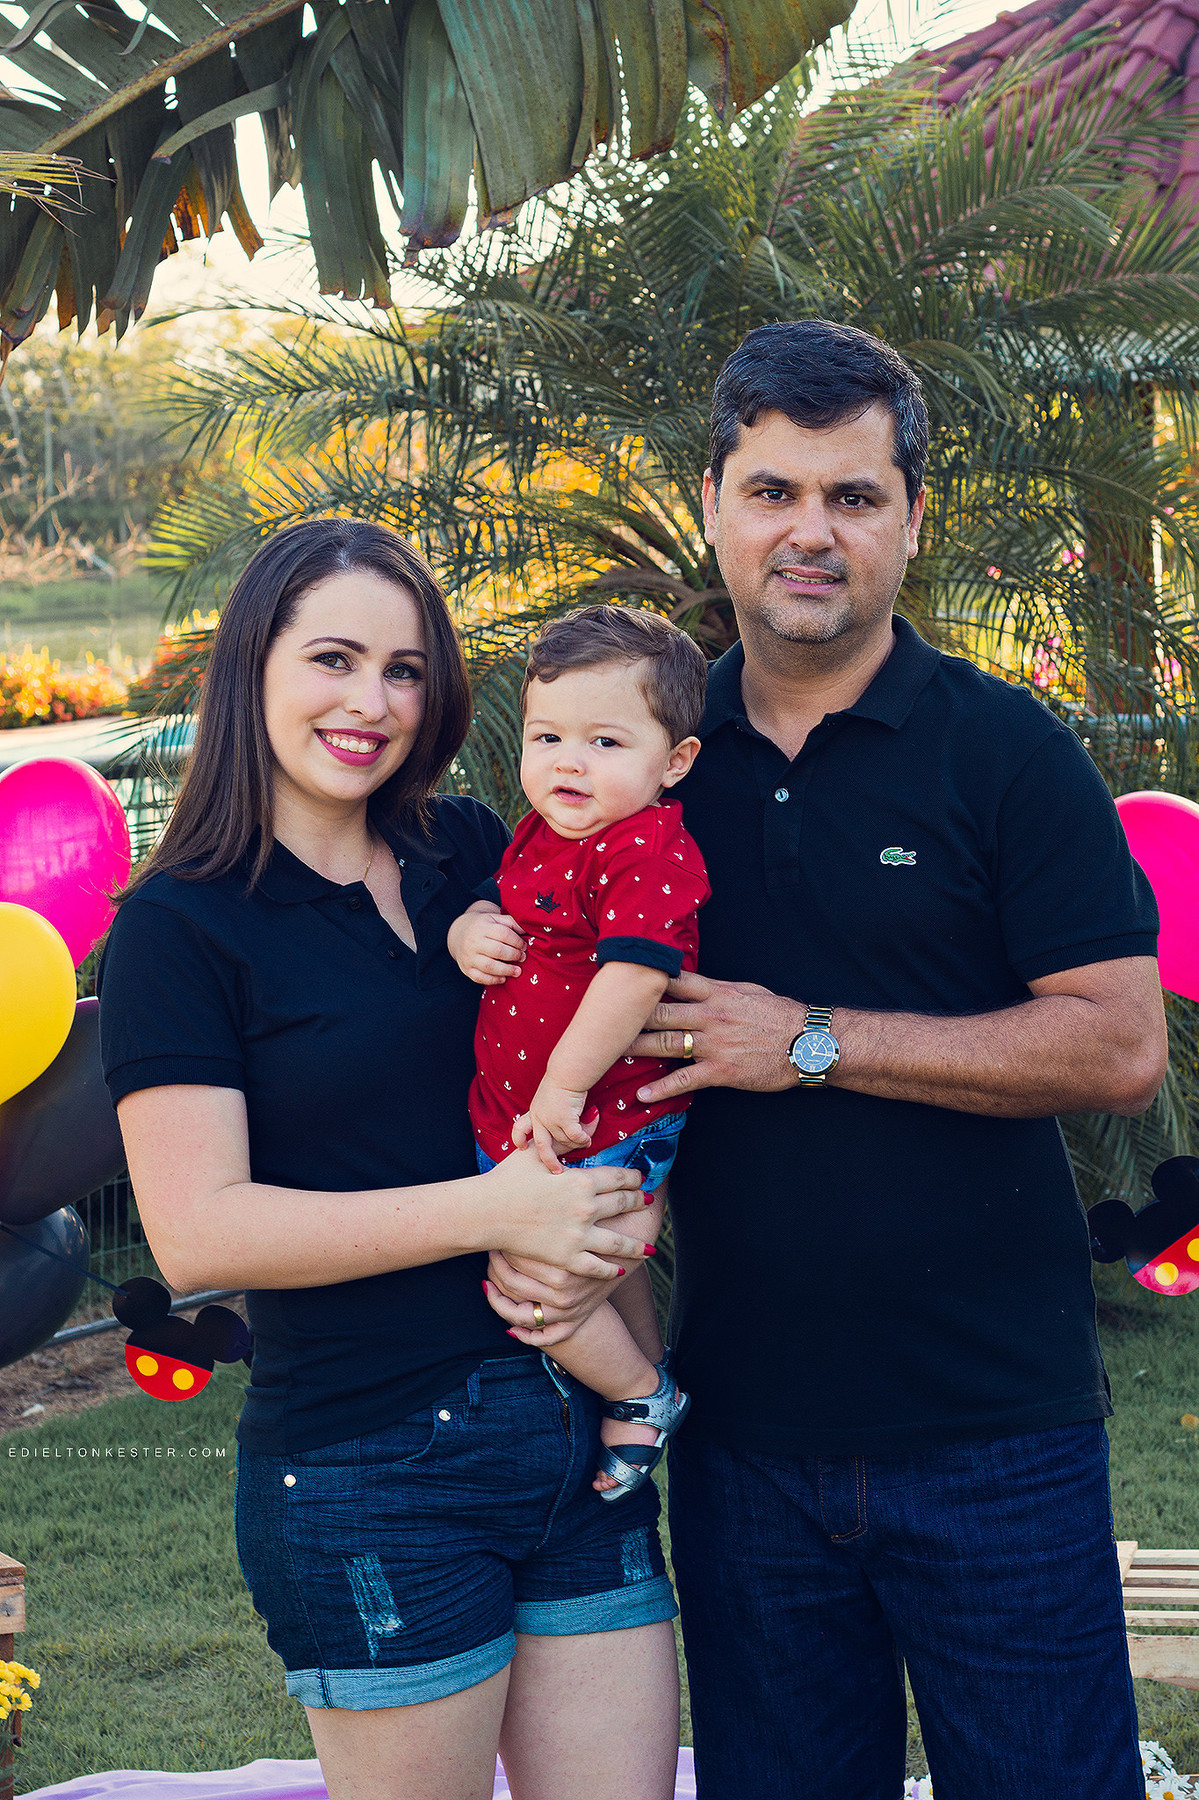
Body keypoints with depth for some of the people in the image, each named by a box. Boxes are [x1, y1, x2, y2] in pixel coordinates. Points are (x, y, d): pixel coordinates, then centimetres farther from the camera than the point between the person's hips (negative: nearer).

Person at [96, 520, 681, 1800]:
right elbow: (195, 1233, -14)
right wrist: (489, 1211, -18)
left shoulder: (471, 856, 10)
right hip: (369, 1471, -5)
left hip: (583, 1439, 5)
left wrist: (632, 1196, -2)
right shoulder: (179, 928, -5)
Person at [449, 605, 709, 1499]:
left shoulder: (650, 852, -21)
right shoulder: (541, 834, 8)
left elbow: (632, 979, -29)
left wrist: (563, 1091, -29)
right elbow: (500, 912, 23)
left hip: (599, 1124, -9)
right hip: (521, 1119, 9)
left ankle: (640, 1394, 11)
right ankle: (648, 1380, 42)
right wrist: (469, 932, -1)